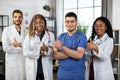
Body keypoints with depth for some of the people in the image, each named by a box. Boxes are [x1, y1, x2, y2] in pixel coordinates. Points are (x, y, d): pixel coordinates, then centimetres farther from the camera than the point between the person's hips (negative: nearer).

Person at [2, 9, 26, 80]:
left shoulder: (25, 30, 5)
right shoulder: (7, 30, -4)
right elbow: (6, 48, -13)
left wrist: (20, 45, -16)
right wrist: (22, 48, -9)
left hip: (24, 62, 3)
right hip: (12, 63, -3)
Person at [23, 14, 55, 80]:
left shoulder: (50, 35, 4)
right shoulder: (29, 35, 1)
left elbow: (52, 51, -4)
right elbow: (26, 52, -7)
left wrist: (47, 49, -25)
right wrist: (39, 53, -10)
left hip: (46, 69, 1)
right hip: (32, 69, 0)